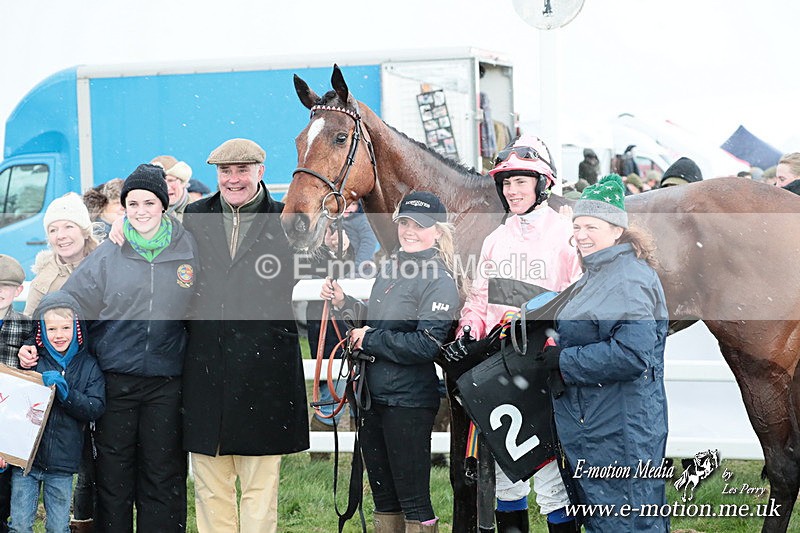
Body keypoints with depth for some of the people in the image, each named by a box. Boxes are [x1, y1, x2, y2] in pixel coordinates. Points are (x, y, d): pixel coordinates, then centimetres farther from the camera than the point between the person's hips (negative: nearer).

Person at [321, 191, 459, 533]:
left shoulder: (439, 281, -13)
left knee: (413, 499, -1)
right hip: (373, 395, 8)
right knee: (383, 496, 17)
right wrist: (344, 303, 5)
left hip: (408, 400, -8)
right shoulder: (390, 268, 12)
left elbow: (426, 345, -22)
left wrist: (369, 340, -16)